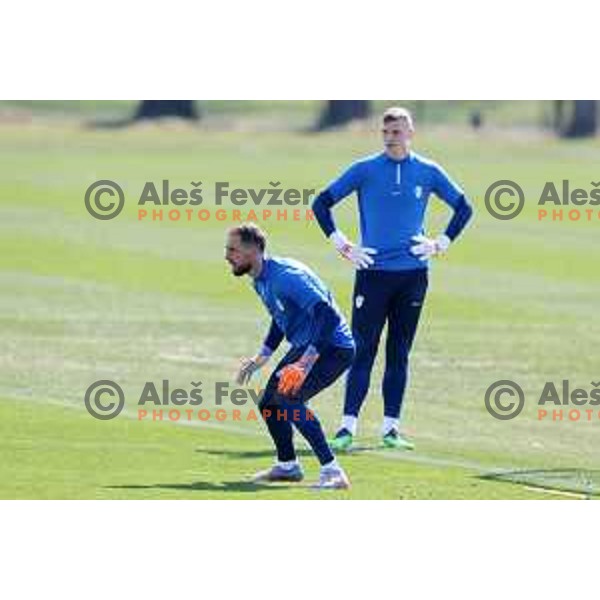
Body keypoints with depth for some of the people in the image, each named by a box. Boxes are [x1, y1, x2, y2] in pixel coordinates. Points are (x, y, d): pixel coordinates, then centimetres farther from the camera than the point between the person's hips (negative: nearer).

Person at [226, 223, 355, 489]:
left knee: (289, 398, -27)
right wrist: (260, 359, 17)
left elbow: (327, 314, -33)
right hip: (304, 347, 11)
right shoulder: (260, 281, 6)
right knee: (269, 403, 17)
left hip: (334, 346, -11)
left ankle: (332, 472, -27)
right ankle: (287, 466, 40)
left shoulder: (285, 276, -26)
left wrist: (306, 363, -38)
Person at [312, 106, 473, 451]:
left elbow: (463, 208, 17)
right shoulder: (365, 170, 0)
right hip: (373, 272, -2)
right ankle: (348, 426, -8)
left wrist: (442, 244, 6)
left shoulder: (428, 172, 5)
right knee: (363, 351, -7)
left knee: (399, 353, 6)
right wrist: (342, 245, -2)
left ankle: (391, 427, 10)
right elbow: (322, 203, 4)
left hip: (413, 275, 2)